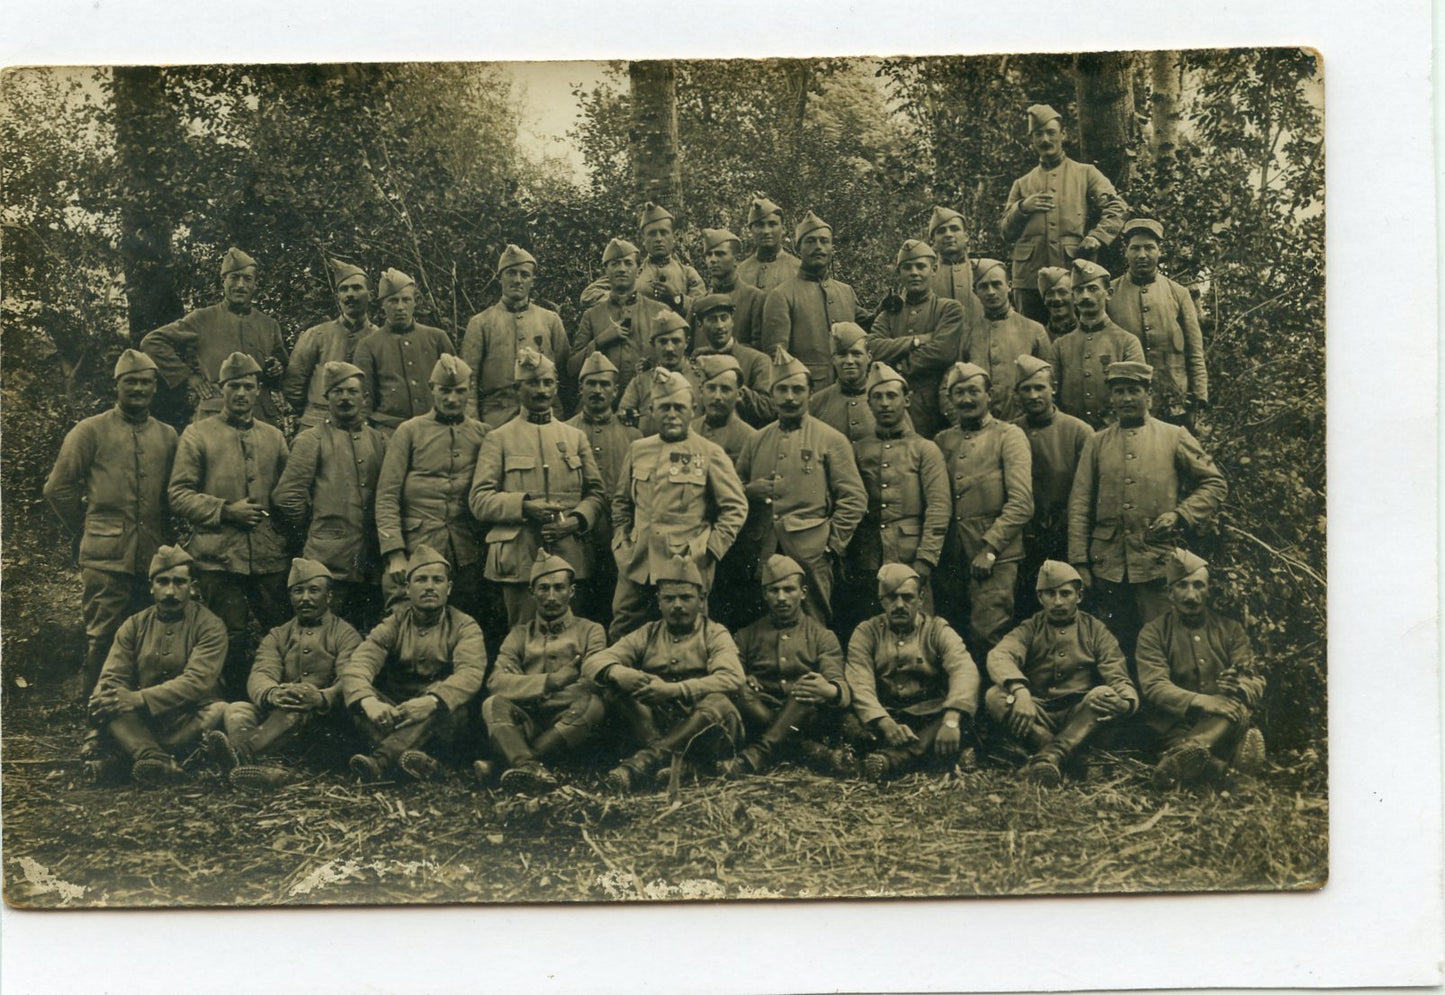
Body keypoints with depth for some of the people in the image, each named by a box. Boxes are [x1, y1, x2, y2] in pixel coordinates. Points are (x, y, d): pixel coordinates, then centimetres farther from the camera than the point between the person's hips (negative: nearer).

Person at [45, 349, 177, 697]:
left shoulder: (168, 437, 12)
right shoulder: (90, 431, 1)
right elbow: (57, 488, 3)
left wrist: (162, 534, 11)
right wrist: (88, 532, 7)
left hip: (154, 559, 4)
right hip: (105, 560, -4)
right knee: (102, 642, -1)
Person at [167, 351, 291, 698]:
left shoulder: (274, 437, 16)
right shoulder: (197, 434, 5)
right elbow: (178, 494, -1)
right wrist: (225, 510, -12)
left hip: (270, 556, 3)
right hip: (218, 556, -3)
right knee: (230, 641, 3)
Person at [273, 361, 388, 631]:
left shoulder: (379, 440, 14)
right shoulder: (312, 440, 1)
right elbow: (286, 496, -2)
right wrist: (315, 528, 5)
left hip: (371, 565, 4)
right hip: (329, 564, -4)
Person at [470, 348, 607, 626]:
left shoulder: (575, 437, 17)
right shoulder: (498, 439, 7)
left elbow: (597, 493, 13)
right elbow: (479, 499, -1)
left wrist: (577, 520, -8)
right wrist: (524, 506, -16)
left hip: (570, 560, 3)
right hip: (519, 560, -3)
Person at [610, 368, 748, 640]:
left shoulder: (710, 454, -1)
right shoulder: (638, 450, 11)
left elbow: (736, 507, -1)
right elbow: (621, 501, 21)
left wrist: (708, 550, -7)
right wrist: (621, 541, 10)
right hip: (635, 564, 4)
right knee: (620, 635, 6)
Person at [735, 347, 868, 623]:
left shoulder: (831, 440, 5)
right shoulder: (756, 441, 16)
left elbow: (855, 499, 1)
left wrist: (833, 546, -5)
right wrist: (750, 491, -1)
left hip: (810, 556, -3)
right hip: (762, 555, 3)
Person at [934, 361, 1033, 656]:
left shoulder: (1008, 436, 1)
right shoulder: (942, 441, 14)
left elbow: (1022, 504, -7)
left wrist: (989, 549, -12)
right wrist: (942, 556, 3)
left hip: (996, 558, -4)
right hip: (953, 558, 4)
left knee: (986, 635, -11)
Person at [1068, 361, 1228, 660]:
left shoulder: (1175, 437, 8)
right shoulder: (1096, 444, 12)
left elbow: (1215, 484, 9)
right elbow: (1079, 505, 8)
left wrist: (1179, 515, -7)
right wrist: (1079, 563, 1)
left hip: (1158, 566, -2)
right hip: (1107, 567, 2)